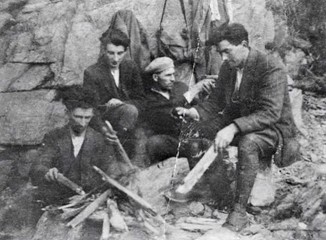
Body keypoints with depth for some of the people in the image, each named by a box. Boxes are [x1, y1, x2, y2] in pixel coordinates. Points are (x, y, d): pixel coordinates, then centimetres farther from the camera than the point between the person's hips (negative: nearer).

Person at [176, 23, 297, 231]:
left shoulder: (271, 69, -23)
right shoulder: (228, 67, 1)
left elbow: (270, 113, -32)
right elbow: (216, 102, 6)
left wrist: (234, 128, -43)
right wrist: (194, 112, -15)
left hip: (273, 127, -7)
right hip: (235, 120, 8)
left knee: (248, 142, -40)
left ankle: (239, 212, -32)